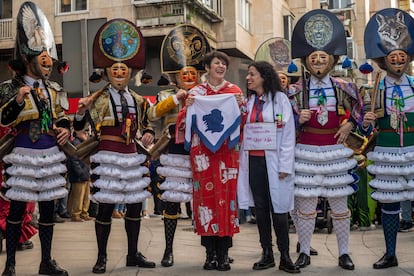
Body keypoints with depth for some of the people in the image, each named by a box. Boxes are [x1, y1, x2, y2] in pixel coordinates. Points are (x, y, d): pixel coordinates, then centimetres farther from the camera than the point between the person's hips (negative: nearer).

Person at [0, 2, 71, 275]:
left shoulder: (54, 89, 11)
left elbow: (62, 117, 21)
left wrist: (66, 129, 0)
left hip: (50, 154, 5)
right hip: (25, 154, -5)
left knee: (48, 208, 10)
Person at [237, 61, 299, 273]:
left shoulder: (279, 99, -1)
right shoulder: (248, 101, 13)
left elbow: (288, 133, -5)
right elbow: (242, 131, 14)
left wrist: (285, 165, -11)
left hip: (273, 161, -4)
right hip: (253, 161, 4)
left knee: (278, 208, -3)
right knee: (261, 208, 7)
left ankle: (285, 257, 5)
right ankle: (267, 254, 15)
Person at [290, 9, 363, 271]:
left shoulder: (343, 87, 1)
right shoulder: (298, 90, -1)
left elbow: (359, 108, 17)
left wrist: (350, 125, 3)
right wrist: (298, 119, -15)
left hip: (336, 152, 1)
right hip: (307, 152, -1)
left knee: (340, 205, 9)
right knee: (305, 205, 3)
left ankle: (344, 253, 21)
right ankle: (305, 252, 17)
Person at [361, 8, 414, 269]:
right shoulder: (377, 88, -2)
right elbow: (367, 128, 0)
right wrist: (366, 123, -21)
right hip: (388, 153, 0)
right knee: (389, 204, 9)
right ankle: (390, 254, 24)